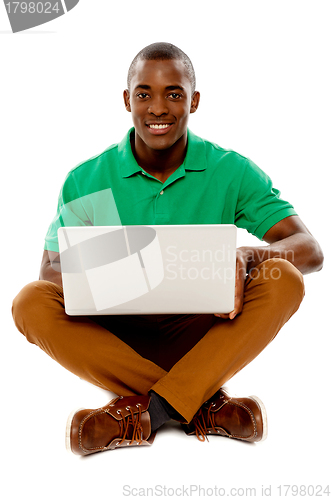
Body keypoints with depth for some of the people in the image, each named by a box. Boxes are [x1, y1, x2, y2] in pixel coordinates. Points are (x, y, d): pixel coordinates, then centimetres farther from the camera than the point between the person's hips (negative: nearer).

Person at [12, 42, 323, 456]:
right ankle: (201, 403, -23)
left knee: (283, 281, -24)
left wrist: (245, 256, -32)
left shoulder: (232, 172, -5)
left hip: (201, 335, 0)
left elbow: (310, 251, -10)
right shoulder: (86, 181, -3)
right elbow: (50, 273, -2)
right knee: (32, 303, -24)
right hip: (115, 335, 1)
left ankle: (142, 409, -26)